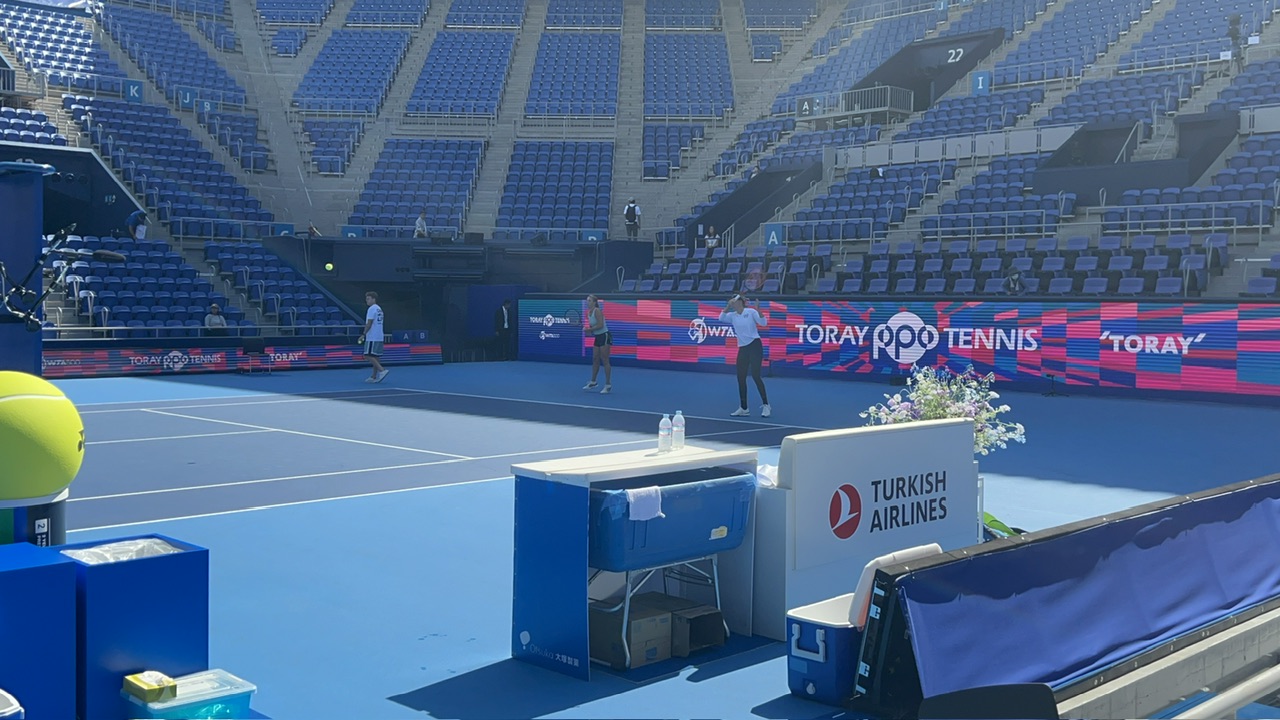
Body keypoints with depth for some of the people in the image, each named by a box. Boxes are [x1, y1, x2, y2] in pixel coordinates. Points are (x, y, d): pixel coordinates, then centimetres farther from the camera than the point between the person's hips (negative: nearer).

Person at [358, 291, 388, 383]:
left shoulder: (372, 309, -11)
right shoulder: (379, 309, 17)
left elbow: (369, 323, -17)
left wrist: (363, 334, -15)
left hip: (372, 337, -9)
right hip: (379, 337, 9)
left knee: (368, 355, -9)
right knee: (375, 356, 9)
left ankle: (382, 370, -19)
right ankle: (374, 377, 10)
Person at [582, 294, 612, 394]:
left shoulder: (597, 311, -16)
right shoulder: (588, 313, 8)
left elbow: (600, 325, -23)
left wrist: (589, 329, -18)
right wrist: (588, 329, -4)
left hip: (604, 336, -8)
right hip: (597, 337, 8)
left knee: (605, 360, -6)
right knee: (595, 360, 12)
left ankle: (608, 385, -1)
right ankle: (593, 382, 23)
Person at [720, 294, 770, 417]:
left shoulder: (751, 312, -5)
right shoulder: (732, 316, 9)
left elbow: (764, 323, -15)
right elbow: (721, 318, -7)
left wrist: (758, 310, -28)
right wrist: (728, 306, -14)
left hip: (755, 345, -6)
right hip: (742, 348, 6)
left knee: (755, 375, -13)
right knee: (741, 378, 6)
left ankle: (765, 405, -5)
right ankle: (743, 408, 14)